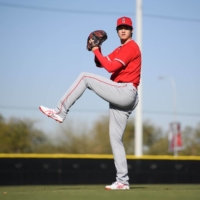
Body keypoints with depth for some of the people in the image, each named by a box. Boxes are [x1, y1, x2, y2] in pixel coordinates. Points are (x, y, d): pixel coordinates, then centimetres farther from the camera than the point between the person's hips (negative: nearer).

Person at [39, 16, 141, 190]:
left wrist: (96, 51, -7)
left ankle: (60, 112, -9)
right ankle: (122, 181, 5)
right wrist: (96, 50, 5)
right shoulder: (120, 49, 25)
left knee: (85, 77, -9)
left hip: (125, 92, -10)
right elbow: (100, 63, 23)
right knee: (115, 138, 7)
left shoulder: (131, 47, -6)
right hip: (122, 97, 10)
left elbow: (111, 67, -17)